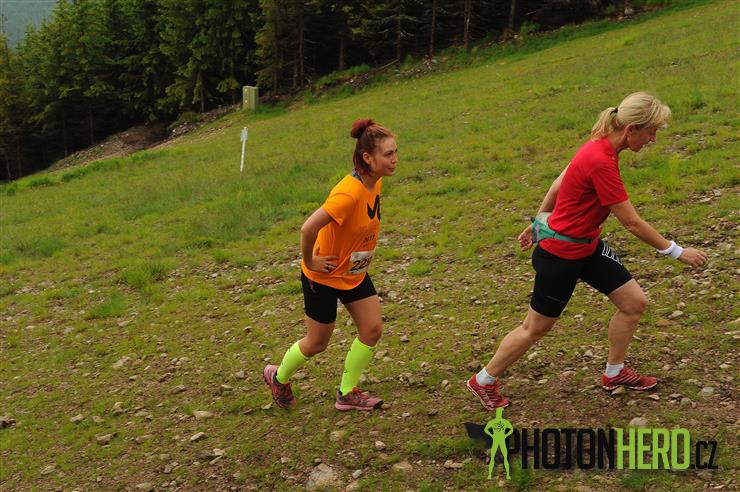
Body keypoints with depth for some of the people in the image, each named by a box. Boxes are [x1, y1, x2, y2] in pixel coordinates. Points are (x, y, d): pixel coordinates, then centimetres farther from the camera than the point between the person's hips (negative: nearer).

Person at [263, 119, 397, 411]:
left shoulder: (376, 182, -5)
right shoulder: (349, 193, -34)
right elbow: (309, 228, -38)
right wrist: (310, 262, -23)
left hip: (355, 272, 8)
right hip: (324, 277, -8)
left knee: (372, 330, 4)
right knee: (317, 343, 8)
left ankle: (347, 393, 21)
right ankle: (278, 377, 37)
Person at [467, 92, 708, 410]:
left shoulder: (599, 147, -2)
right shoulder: (601, 162, -30)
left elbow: (559, 184, 10)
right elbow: (632, 223, -25)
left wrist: (539, 224, 21)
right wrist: (676, 253, -14)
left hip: (586, 246, 9)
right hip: (561, 255, -9)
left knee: (635, 302, 9)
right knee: (535, 328, 7)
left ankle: (613, 374, 30)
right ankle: (483, 381, 27)